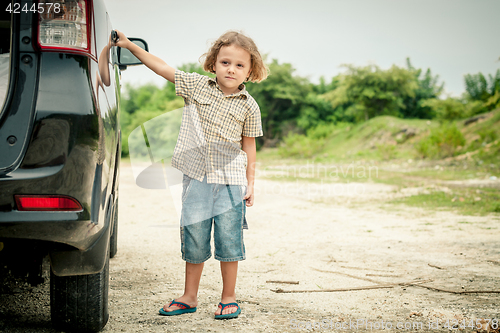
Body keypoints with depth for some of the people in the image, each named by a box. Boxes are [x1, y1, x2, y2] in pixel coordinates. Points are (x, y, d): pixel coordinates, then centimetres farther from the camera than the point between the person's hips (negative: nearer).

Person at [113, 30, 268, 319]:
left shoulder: (249, 106, 1)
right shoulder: (197, 85, 3)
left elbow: (249, 146, 6)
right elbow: (162, 67, 4)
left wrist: (251, 183, 4)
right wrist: (130, 46, 1)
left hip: (230, 178, -1)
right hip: (196, 176, 1)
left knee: (228, 238, 1)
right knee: (194, 238, 7)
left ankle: (229, 298, 16)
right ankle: (189, 297, 21)